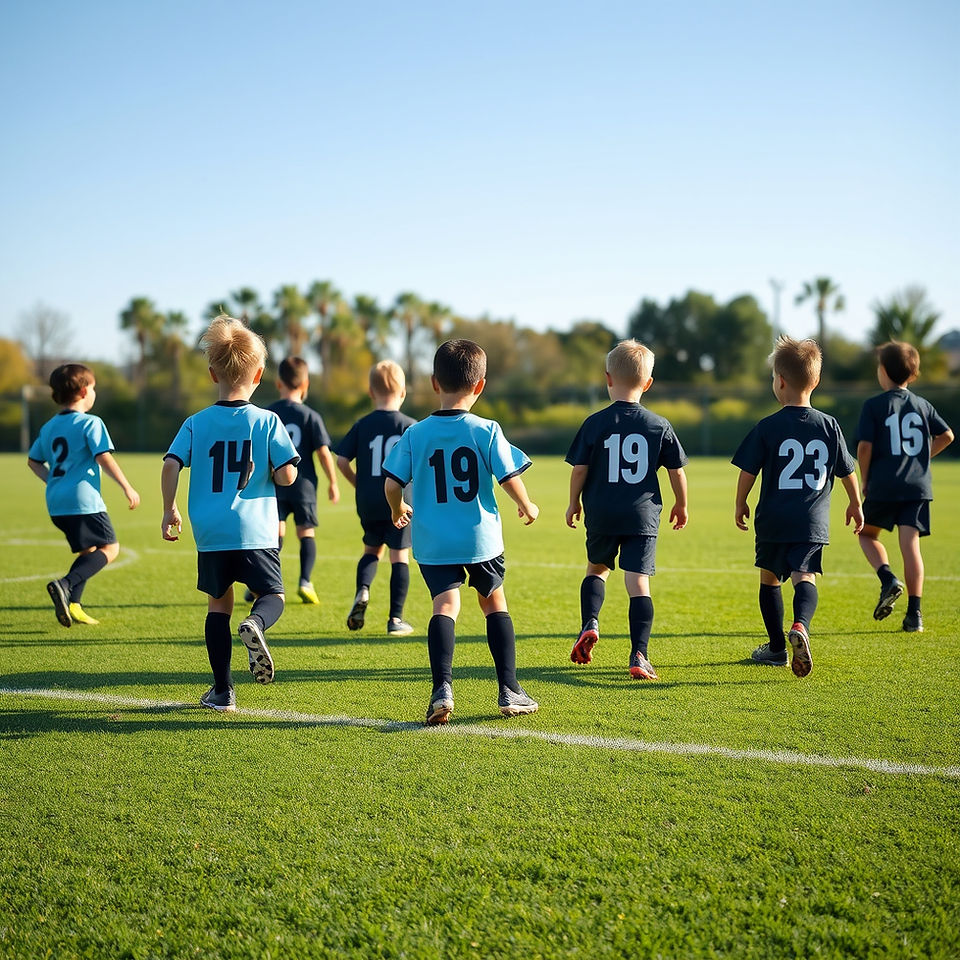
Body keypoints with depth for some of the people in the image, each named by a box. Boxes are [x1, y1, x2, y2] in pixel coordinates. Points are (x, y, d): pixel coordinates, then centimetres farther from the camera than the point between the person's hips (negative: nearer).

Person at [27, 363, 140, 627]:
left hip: (56, 503, 8)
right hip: (83, 500, -8)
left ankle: (72, 605, 8)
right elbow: (103, 457, -16)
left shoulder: (49, 426, 16)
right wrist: (127, 487, -11)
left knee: (89, 551, 19)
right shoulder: (90, 423, -8)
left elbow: (33, 460, 21)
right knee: (109, 548, -1)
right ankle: (65, 584, -21)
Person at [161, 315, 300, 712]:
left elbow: (171, 466, -7)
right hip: (255, 532, -2)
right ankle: (255, 624, -23)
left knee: (218, 605, 14)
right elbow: (287, 476, -8)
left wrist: (169, 511, 5)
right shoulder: (267, 422, -4)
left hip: (210, 534, 2)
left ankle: (222, 691, 15)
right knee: (273, 595, 13)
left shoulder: (196, 423, 1)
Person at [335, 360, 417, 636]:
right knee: (399, 556, 4)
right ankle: (396, 619, 2)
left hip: (368, 503, 2)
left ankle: (362, 590, -5)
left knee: (372, 549, 22)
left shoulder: (362, 425, 0)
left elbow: (341, 460, -3)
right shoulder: (410, 426, -5)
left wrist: (359, 484, 12)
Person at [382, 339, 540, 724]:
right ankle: (510, 690, 19)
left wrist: (398, 510, 19)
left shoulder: (415, 434, -3)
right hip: (481, 537, 0)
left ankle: (442, 687, -26)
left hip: (432, 541, 0)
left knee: (445, 606, -4)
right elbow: (510, 478, -8)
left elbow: (392, 482, -2)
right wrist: (527, 507, 13)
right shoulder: (487, 431, -8)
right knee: (494, 602, 17)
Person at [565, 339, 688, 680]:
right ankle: (639, 656, -9)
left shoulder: (595, 424, -4)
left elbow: (579, 470, -2)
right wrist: (681, 505, 21)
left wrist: (574, 503, 13)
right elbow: (676, 471, 6)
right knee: (638, 582, -2)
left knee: (597, 567, 24)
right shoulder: (660, 426, -1)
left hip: (601, 514, 0)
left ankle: (590, 622, 3)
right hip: (643, 515, 0)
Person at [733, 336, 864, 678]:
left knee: (770, 576, 16)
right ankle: (800, 625, -31)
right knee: (804, 577, 0)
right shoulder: (829, 426, 1)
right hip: (814, 522, 1)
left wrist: (740, 505, 13)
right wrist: (856, 505, 26)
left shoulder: (768, 427, -7)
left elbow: (747, 472, -3)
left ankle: (776, 647, 23)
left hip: (773, 521, -1)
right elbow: (848, 472, 10)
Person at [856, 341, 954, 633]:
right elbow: (946, 435, 7)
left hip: (883, 487, -3)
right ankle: (914, 614, -4)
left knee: (867, 533, 19)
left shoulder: (873, 406, -3)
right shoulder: (922, 405, 9)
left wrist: (864, 481, 2)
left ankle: (888, 579, -6)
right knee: (910, 545, 1)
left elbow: (864, 446, -10)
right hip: (918, 486, 3)